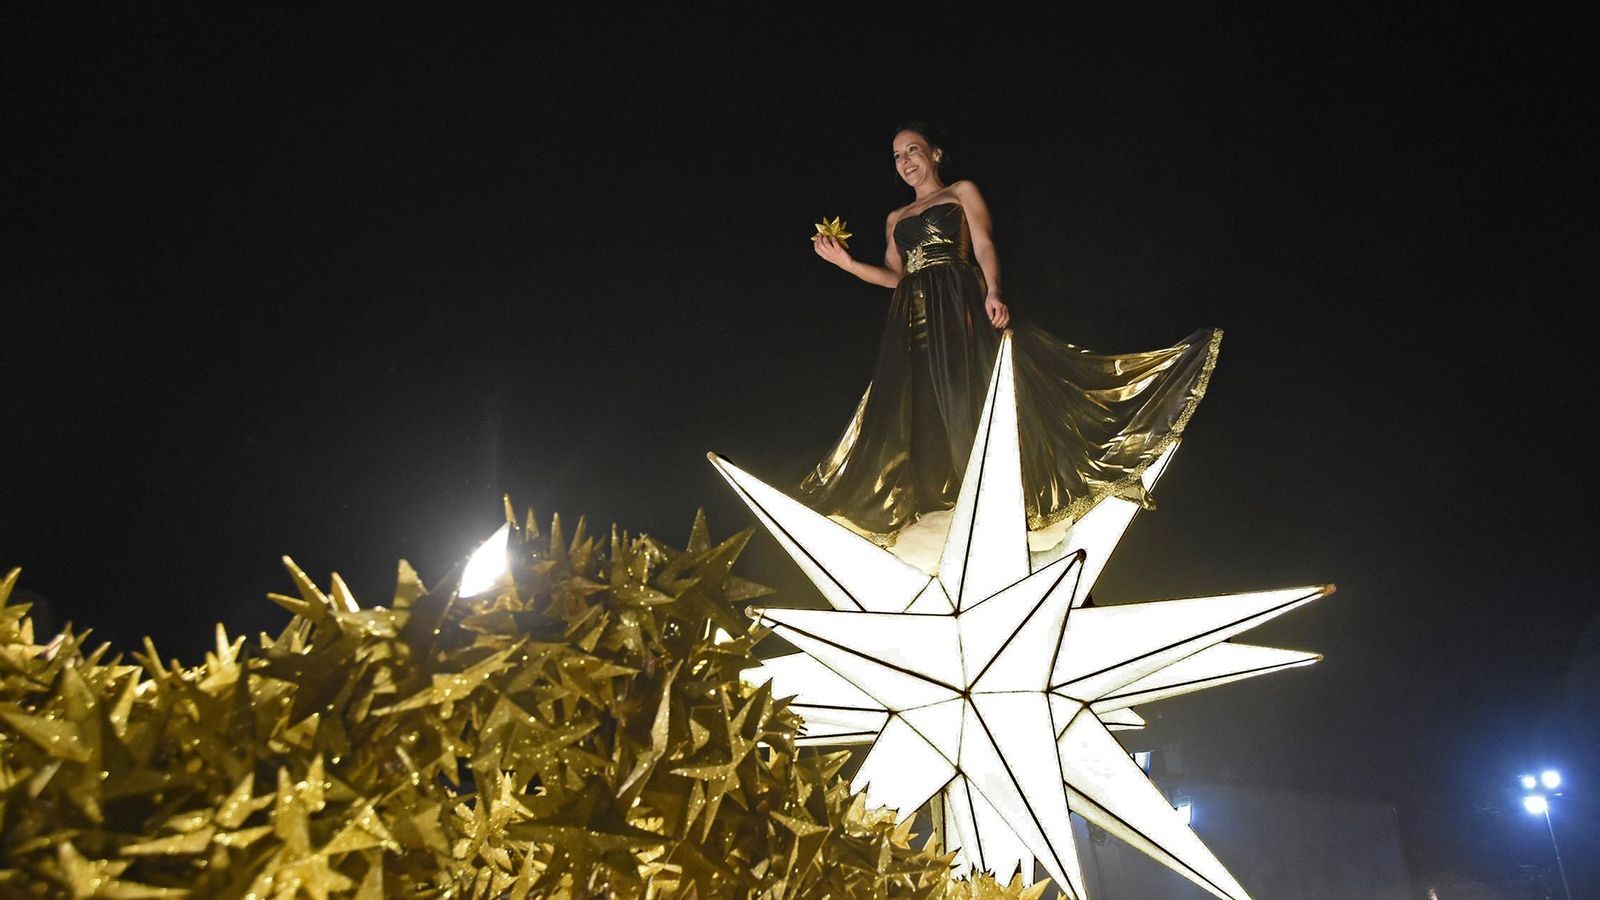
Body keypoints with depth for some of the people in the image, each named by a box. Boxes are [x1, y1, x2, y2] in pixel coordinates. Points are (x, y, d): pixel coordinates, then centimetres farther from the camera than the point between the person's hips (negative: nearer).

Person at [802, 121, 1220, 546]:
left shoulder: (962, 192, 12)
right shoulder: (896, 218, 25)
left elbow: (984, 247, -2)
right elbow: (896, 277, 17)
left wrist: (993, 292, -20)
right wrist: (847, 262, 6)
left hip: (959, 306, -5)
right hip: (912, 320, 5)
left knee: (975, 398, -13)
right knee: (911, 414, 0)